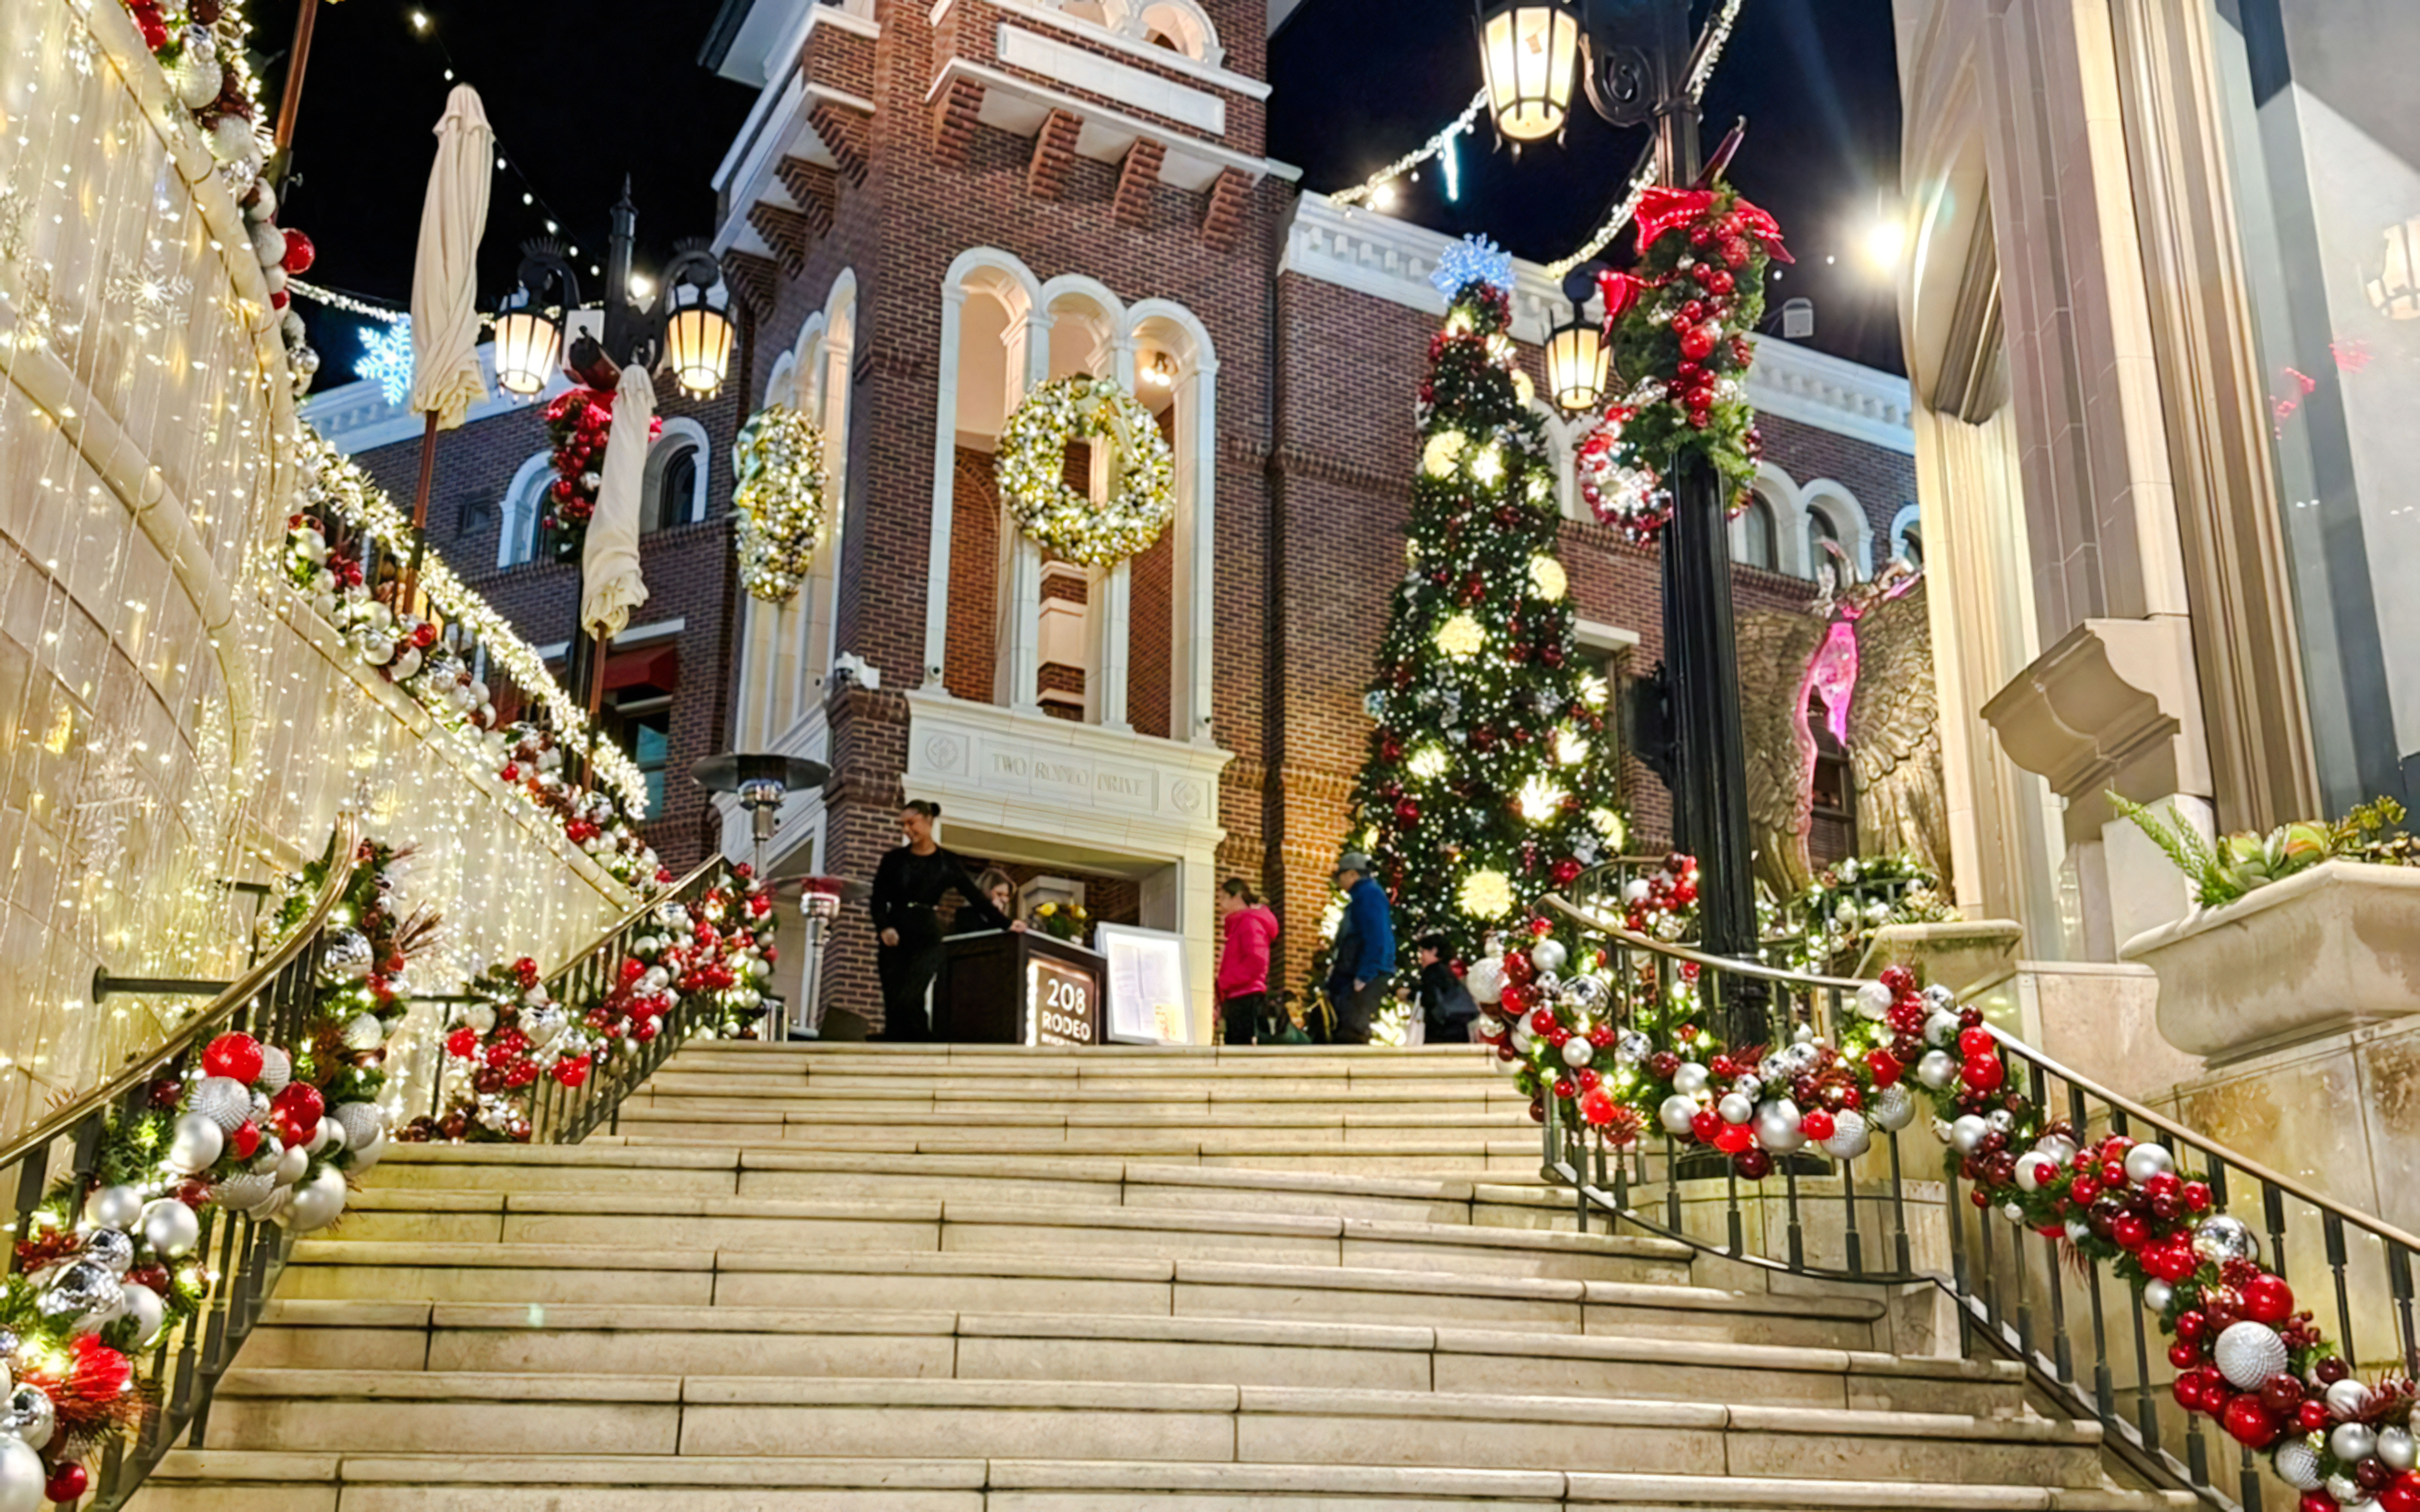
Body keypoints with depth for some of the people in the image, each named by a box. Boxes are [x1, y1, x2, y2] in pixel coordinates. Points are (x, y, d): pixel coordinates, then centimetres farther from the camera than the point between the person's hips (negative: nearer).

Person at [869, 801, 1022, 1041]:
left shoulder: (947, 863, 6)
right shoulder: (894, 859, 9)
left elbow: (975, 896, 11)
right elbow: (879, 899, 4)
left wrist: (1005, 923, 11)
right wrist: (884, 928, -14)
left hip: (926, 937, -2)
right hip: (895, 937, 2)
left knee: (908, 1001, -20)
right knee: (893, 1005, -5)